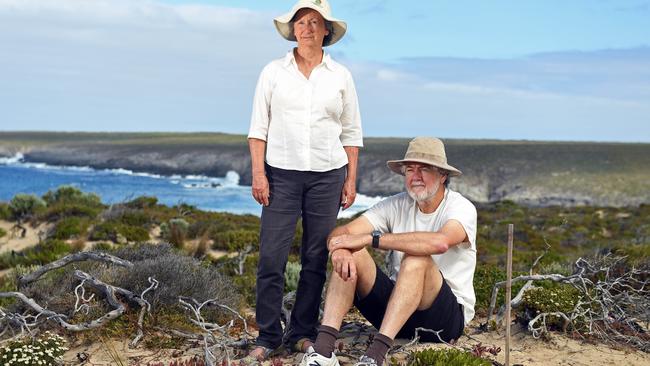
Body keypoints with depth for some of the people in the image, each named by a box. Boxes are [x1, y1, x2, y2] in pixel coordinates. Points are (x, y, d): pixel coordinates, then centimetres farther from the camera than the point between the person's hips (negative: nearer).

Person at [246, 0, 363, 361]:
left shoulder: (340, 76, 7)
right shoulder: (274, 72, 5)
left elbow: (351, 133, 10)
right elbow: (259, 126, 4)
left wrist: (351, 180, 4)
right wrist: (258, 173, -5)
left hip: (327, 175, 1)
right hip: (282, 174, -1)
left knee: (316, 257, 4)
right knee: (271, 256, -6)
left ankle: (303, 331, 15)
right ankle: (268, 335, 4)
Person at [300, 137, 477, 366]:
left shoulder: (461, 208, -11)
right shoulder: (397, 205, 2)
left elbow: (440, 242, -36)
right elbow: (340, 233, -7)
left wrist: (370, 238, -33)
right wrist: (340, 250, -34)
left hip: (449, 317, -4)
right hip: (395, 306, 4)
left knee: (416, 259, -32)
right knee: (350, 255, -16)